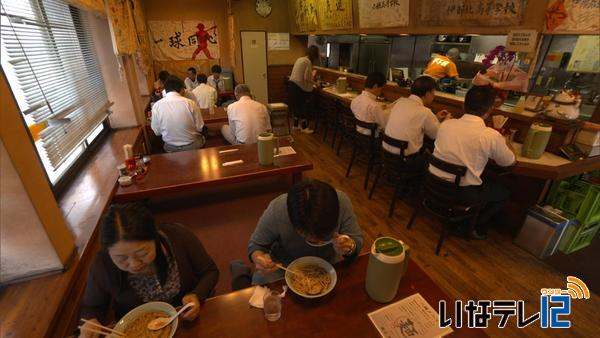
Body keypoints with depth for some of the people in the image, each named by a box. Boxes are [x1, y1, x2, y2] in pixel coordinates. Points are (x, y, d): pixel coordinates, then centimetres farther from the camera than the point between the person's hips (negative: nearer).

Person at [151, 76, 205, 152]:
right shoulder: (191, 103, -19)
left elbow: (157, 132, -3)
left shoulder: (156, 106, -12)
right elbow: (199, 128, -11)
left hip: (171, 148, 3)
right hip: (193, 146, -2)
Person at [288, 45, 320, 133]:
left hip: (291, 84, 8)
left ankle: (295, 125, 29)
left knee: (296, 105, 19)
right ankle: (304, 127, 13)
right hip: (299, 87, -8)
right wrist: (315, 83, -6)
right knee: (305, 107, 4)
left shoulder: (299, 59, 14)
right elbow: (306, 78, -19)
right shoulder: (308, 62, -11)